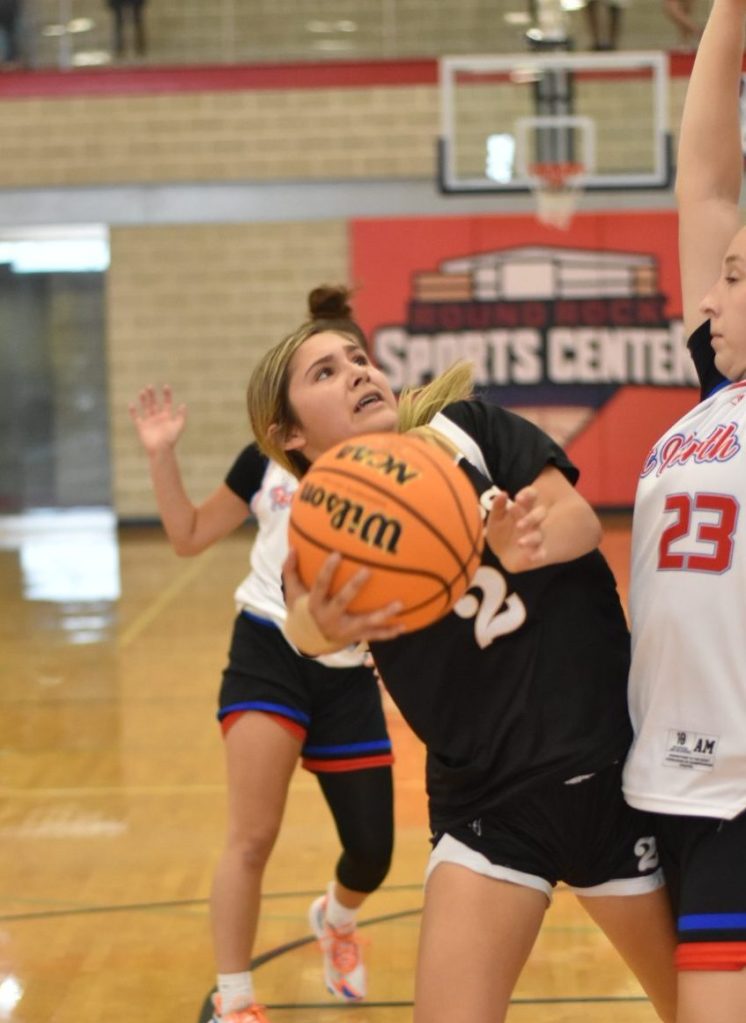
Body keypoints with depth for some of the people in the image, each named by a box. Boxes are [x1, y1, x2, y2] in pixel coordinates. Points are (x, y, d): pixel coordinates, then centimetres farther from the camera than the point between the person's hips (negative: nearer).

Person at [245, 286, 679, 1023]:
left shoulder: (471, 430, -2)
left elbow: (581, 520, -12)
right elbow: (305, 624, -26)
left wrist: (531, 545, -35)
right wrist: (322, 623, -50)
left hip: (617, 772, 0)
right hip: (489, 802, 0)